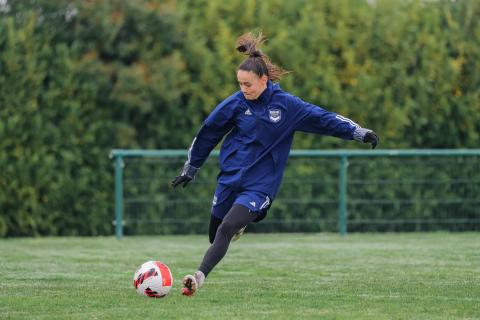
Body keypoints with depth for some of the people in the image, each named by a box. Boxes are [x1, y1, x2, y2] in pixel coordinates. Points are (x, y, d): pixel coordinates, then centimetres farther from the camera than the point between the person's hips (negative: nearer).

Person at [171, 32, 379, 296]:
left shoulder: (286, 104, -6)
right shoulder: (235, 103, -3)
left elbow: (323, 118, 1)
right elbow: (207, 134, 9)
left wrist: (360, 133, -2)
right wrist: (189, 170, 15)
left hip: (260, 184, -3)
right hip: (229, 179, 3)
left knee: (224, 232, -22)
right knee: (214, 236, 12)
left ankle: (199, 278, -25)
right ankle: (239, 223, 45)